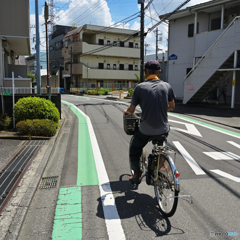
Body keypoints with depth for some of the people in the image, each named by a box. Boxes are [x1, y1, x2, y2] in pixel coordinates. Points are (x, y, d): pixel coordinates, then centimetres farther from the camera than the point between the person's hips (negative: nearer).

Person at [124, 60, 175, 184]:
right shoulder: (167, 86, -1)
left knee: (134, 150, 23)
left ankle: (137, 175, 28)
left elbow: (131, 110, -3)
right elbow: (172, 106, 12)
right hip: (163, 129, 3)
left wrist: (126, 111, 20)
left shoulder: (140, 87, -9)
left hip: (145, 130, -3)